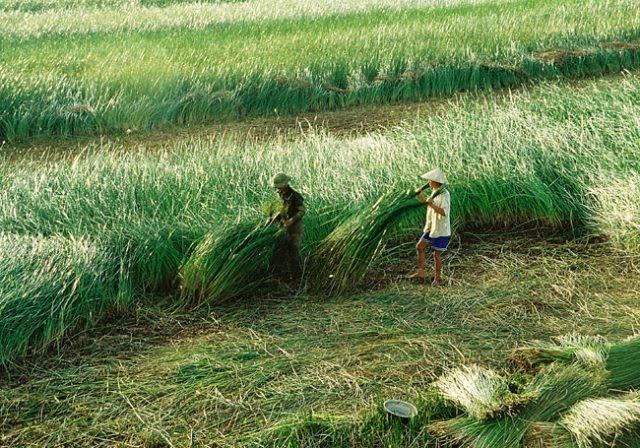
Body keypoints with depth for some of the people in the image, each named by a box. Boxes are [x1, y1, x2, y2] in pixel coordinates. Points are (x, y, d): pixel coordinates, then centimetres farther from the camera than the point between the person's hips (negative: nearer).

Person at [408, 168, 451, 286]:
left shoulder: (444, 194, -22)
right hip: (431, 228, 9)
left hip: (441, 230, -9)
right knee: (419, 247, 10)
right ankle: (420, 273, 20)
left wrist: (431, 204, -34)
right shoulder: (435, 192, 6)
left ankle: (438, 278, 18)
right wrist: (422, 197, 6)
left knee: (437, 254, 2)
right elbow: (429, 206, 19)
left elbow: (444, 212, -31)